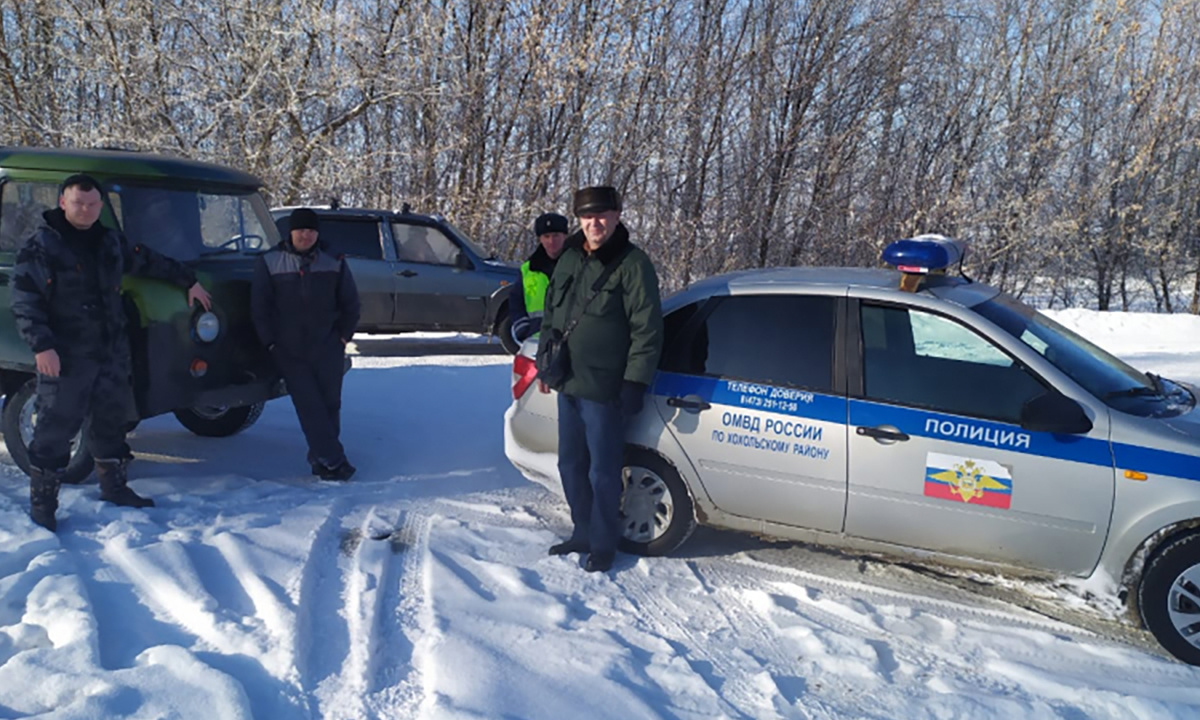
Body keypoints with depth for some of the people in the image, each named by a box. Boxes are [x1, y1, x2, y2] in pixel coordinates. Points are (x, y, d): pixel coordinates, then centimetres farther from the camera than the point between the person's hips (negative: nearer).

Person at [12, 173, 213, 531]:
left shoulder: (111, 241, 10)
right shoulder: (41, 246, -8)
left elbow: (149, 262, 26)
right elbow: (25, 303, -13)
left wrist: (189, 281, 28)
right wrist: (42, 346, -22)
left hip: (112, 352, 6)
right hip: (66, 356, -6)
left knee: (111, 419, 15)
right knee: (56, 427, -3)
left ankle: (113, 486, 30)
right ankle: (42, 502, 8)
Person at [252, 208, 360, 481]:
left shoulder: (334, 263, 5)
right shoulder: (269, 263, 2)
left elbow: (350, 304, 11)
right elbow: (259, 307, 3)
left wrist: (343, 336, 2)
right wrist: (271, 343, -3)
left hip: (328, 348, 1)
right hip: (289, 351, -1)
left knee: (330, 402, 2)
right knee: (309, 405, -7)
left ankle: (321, 456, 15)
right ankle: (332, 460, -8)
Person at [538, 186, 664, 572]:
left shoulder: (632, 264, -11)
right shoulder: (569, 259, 11)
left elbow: (647, 330, -14)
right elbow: (550, 316, 21)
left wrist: (635, 383, -17)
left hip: (604, 390, -7)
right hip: (568, 385, 7)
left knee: (602, 473, 2)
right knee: (571, 466, 16)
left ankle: (603, 544, 18)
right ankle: (583, 534, 32)